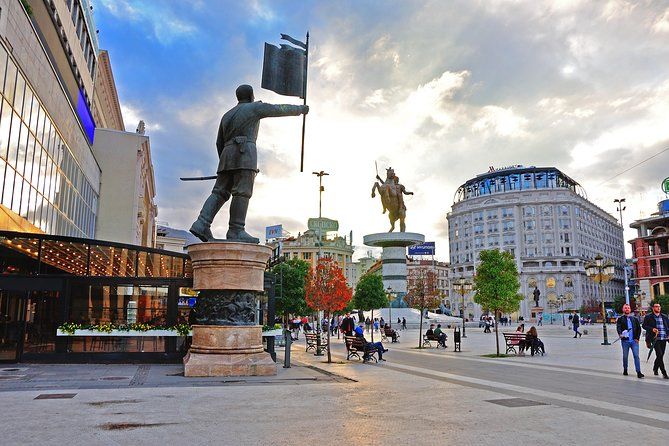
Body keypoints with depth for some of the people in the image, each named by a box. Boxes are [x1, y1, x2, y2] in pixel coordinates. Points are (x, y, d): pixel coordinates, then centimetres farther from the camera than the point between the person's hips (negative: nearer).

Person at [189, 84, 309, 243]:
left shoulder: (227, 115, 27)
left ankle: (201, 225, -14)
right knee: (242, 192, -13)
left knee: (220, 192, 0)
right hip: (245, 152, -7)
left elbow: (219, 143, 25)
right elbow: (280, 109, 13)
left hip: (228, 155, 7)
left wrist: (226, 166, 28)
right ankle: (236, 231, -20)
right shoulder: (255, 107, 10)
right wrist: (300, 109, 27)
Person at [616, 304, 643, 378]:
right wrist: (620, 334, -30)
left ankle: (638, 372, -6)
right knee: (625, 356, 7)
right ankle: (625, 370, 23)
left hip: (634, 341, 1)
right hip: (625, 341, -1)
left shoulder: (635, 319, 13)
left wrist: (637, 338, 0)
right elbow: (618, 327, -10)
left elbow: (639, 329, 12)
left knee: (636, 356, -7)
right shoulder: (620, 319, 4)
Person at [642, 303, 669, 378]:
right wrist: (652, 329, -15)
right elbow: (644, 325, 0)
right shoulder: (648, 317, 1)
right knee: (660, 355, -12)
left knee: (660, 355, 12)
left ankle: (655, 369, 33)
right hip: (655, 339, -5)